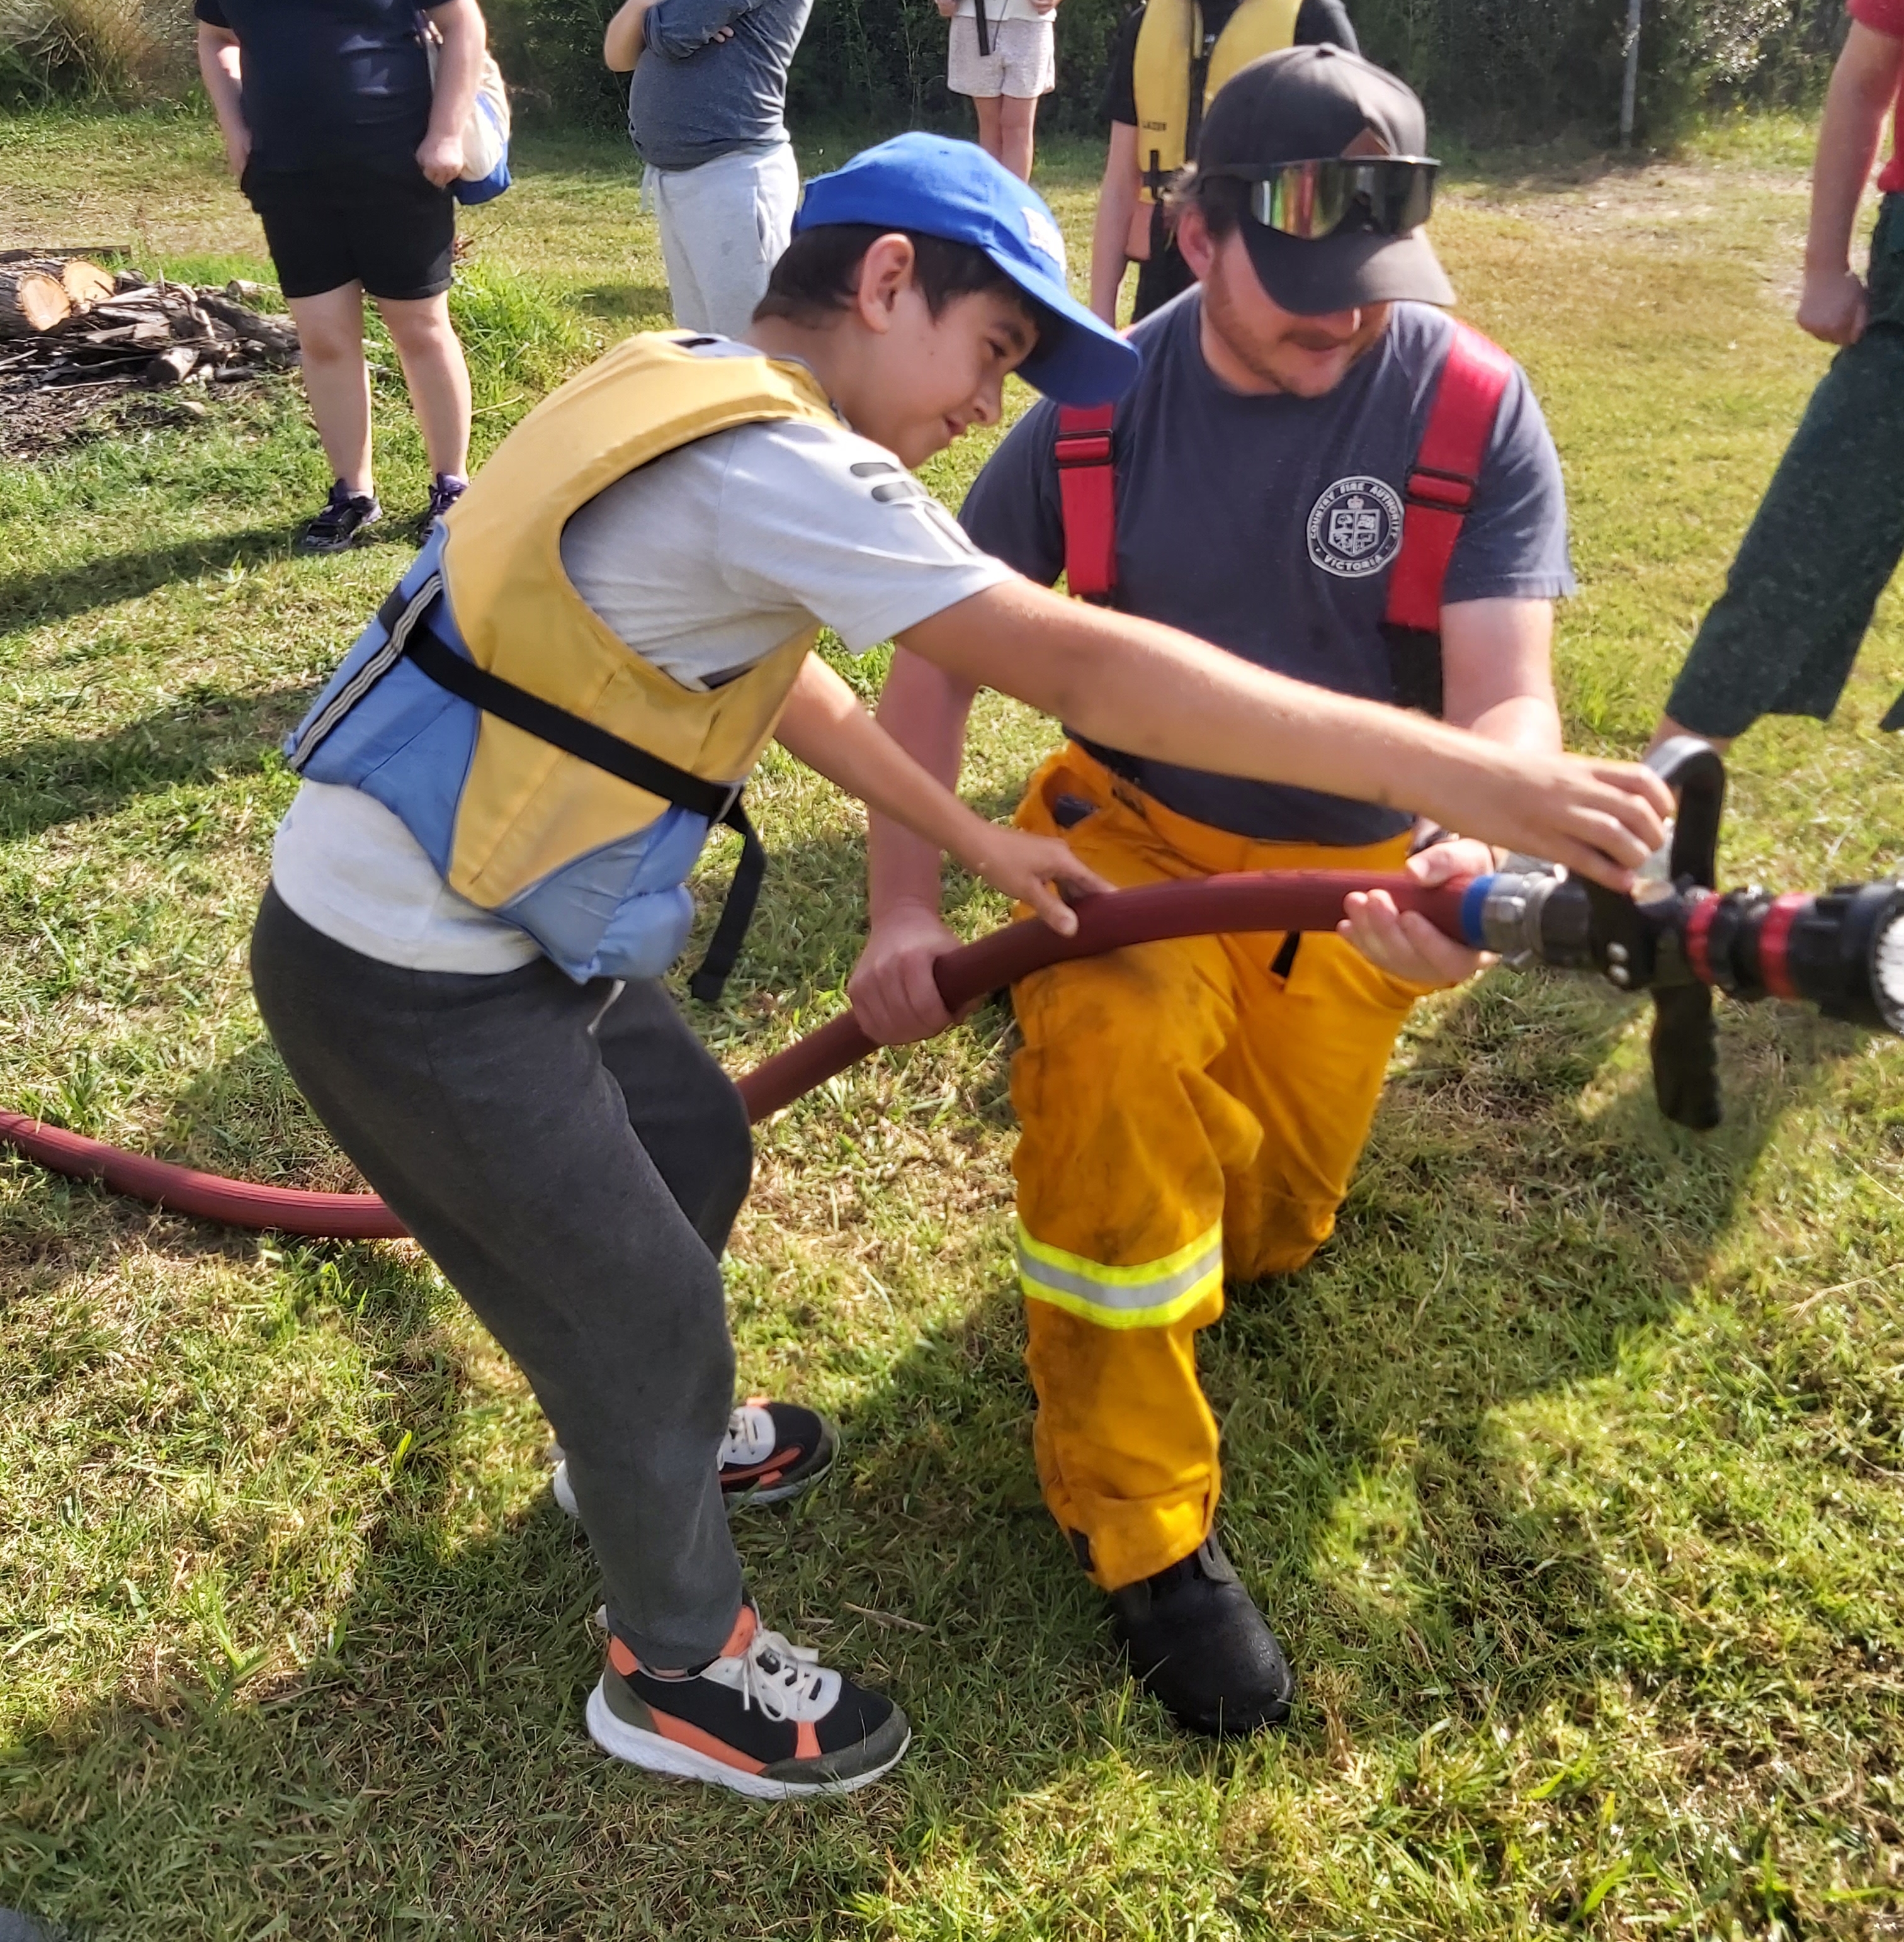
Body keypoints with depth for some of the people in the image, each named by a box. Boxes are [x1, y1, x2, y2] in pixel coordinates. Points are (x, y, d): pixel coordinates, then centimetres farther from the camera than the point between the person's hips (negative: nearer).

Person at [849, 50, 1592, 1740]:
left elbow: (1508, 696, -26)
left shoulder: (1473, 409, -19)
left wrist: (1479, 856, -50)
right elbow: (940, 650, -9)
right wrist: (905, 904, -18)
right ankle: (1141, 1523, -18)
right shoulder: (1098, 409, -14)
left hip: (1348, 872, 1)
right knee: (1112, 1049, -34)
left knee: (1264, 1237, 11)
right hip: (1137, 825, 0)